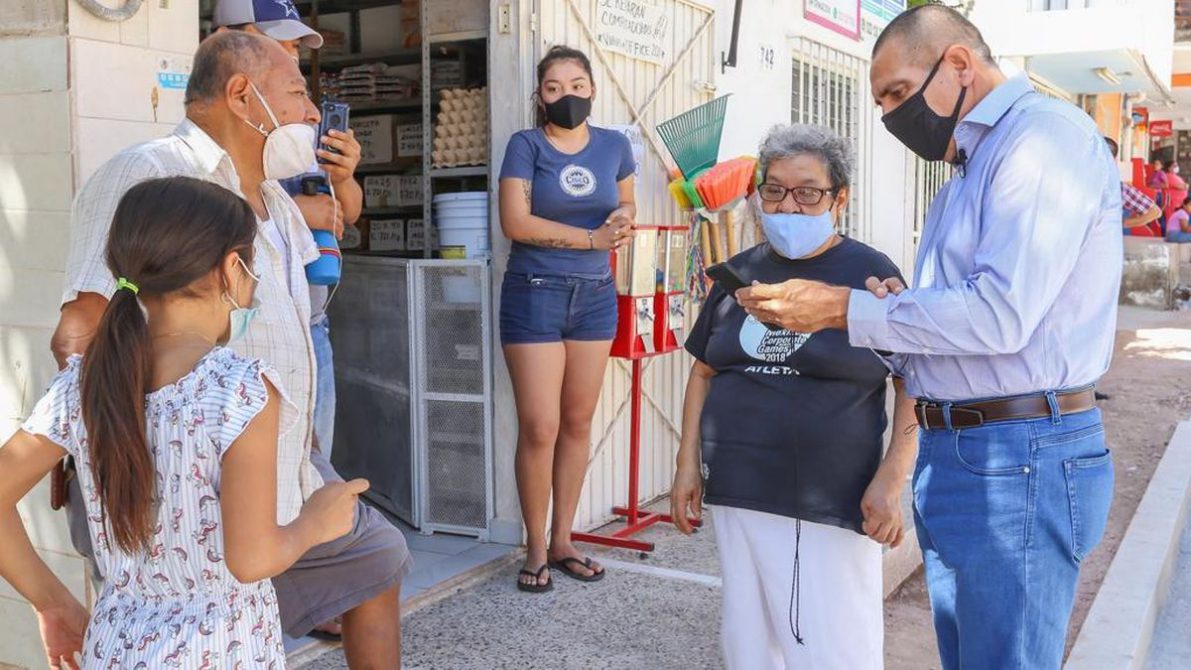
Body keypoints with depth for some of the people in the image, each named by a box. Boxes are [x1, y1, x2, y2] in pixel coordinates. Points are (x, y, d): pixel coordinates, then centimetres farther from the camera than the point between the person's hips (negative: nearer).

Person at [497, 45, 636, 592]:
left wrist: (625, 216, -2)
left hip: (595, 296, 4)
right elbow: (515, 222, -13)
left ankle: (563, 541, 21)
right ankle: (536, 549, 10)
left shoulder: (614, 146, 7)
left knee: (578, 423, 9)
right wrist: (595, 237, -14)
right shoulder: (526, 145, -3)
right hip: (534, 295, -4)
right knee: (539, 427, -5)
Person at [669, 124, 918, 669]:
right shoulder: (739, 273, 11)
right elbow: (704, 373, 16)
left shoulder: (871, 274, -4)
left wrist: (890, 482, -14)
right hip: (736, 496, 5)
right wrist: (688, 462, 9)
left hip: (832, 504, -5)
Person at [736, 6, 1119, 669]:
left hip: (1018, 461, -9)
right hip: (951, 454, 10)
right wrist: (901, 310, -1)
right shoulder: (973, 166, 19)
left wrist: (844, 309, -15)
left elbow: (1000, 314, -23)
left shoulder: (1045, 135, -12)